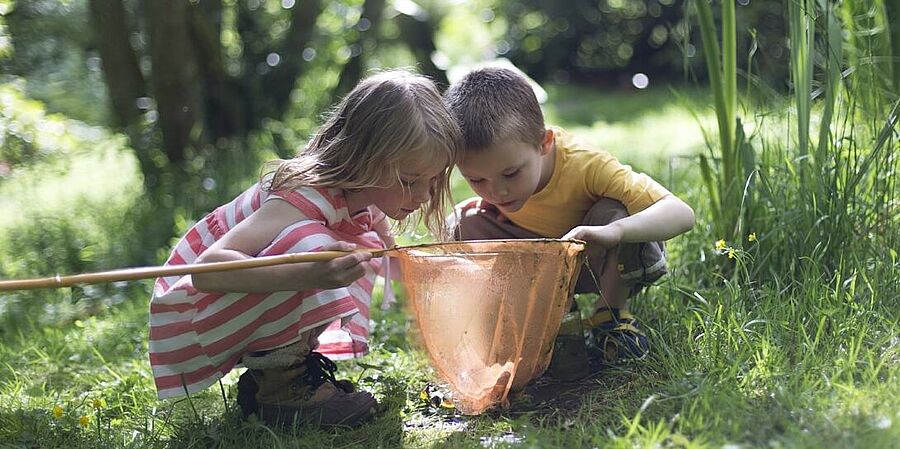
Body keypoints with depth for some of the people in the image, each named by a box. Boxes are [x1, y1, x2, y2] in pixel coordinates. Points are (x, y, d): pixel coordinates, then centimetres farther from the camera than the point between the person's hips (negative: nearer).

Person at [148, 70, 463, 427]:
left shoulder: (364, 197, -5)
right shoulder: (307, 197, -31)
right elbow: (207, 268, -42)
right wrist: (310, 275, -55)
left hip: (249, 311, 8)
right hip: (191, 317, -8)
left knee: (366, 245, 1)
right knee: (309, 244, -32)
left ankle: (299, 360, 3)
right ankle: (274, 381, -15)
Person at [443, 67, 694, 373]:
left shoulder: (585, 165, -37)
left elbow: (681, 213, -44)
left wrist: (611, 232, -61)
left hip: (609, 264, -3)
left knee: (615, 211, -37)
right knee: (464, 225, -20)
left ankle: (612, 316, -12)